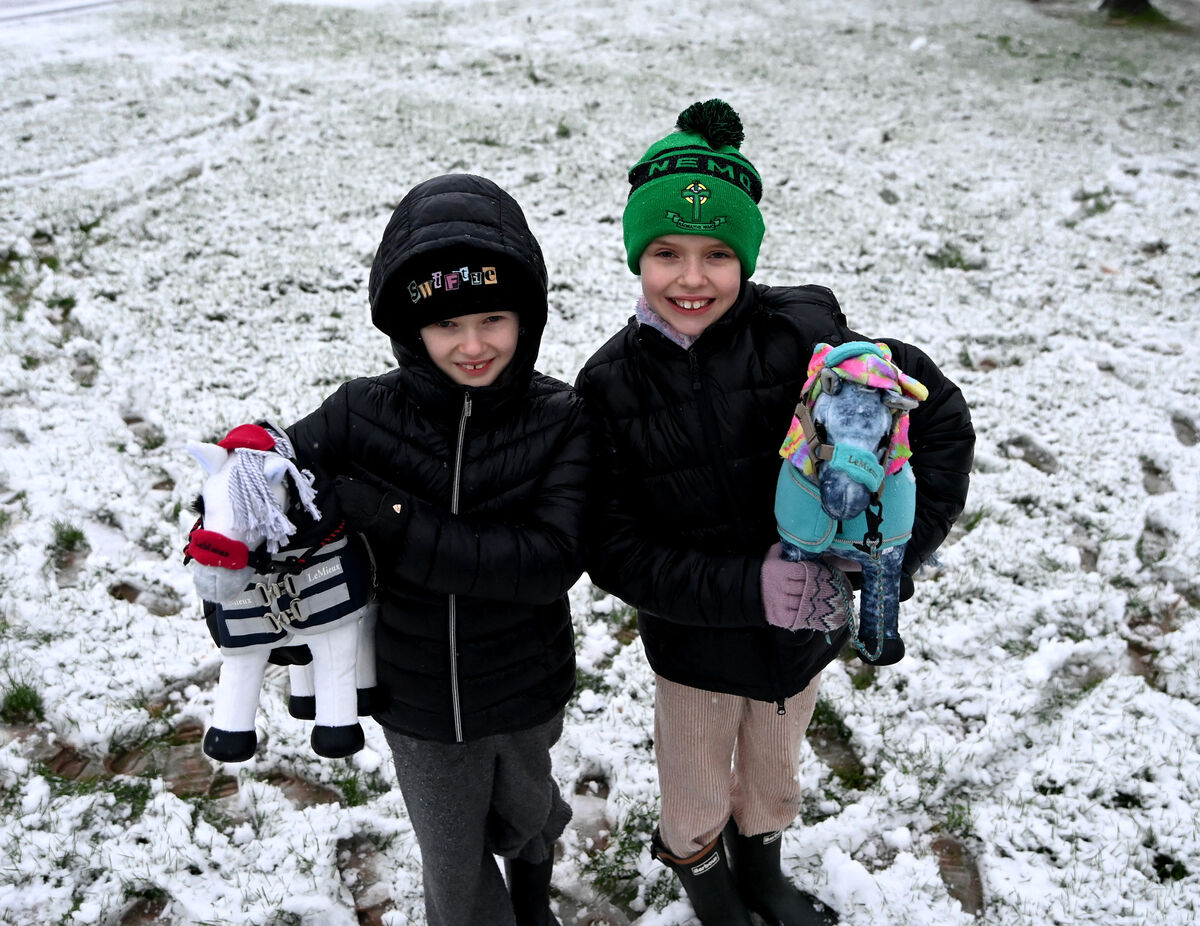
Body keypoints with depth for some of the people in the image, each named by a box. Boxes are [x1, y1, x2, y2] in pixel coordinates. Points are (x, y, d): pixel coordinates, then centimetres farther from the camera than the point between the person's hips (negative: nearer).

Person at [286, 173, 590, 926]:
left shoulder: (561, 421, -20)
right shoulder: (364, 413, -16)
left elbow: (553, 561, -30)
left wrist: (397, 525, -35)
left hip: (526, 692, 0)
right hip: (417, 697, 0)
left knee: (524, 815, 29)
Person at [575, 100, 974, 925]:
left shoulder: (802, 332, -19)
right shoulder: (613, 386, -16)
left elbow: (940, 417, -12)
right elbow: (614, 548, -17)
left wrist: (896, 548, -21)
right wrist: (744, 587, -29)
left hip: (806, 626, 1)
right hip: (694, 644, -1)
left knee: (774, 775, 27)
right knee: (699, 791, 22)